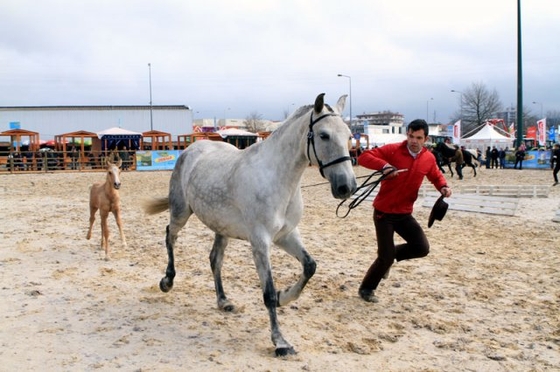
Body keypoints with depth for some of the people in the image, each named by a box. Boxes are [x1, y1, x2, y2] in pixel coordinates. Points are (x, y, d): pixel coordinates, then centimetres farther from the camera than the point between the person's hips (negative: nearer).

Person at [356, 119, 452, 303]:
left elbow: (436, 176, 19)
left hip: (404, 214, 5)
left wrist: (443, 186, -3)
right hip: (384, 213, -5)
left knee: (422, 248, -4)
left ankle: (390, 255, 23)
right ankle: (366, 289, 20)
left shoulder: (429, 158, 0)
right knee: (386, 257, -4)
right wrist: (383, 165, -35)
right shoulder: (392, 150, -14)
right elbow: (363, 157, -19)